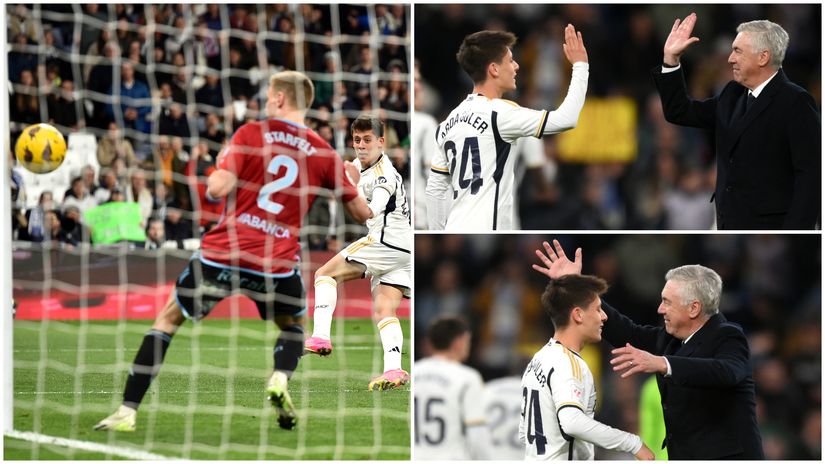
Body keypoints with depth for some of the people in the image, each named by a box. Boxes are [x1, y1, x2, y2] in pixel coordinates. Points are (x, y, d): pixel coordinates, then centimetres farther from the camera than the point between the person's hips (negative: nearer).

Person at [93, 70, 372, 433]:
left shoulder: (250, 134, -1)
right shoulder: (322, 154, 6)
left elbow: (218, 189, -10)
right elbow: (361, 212, 13)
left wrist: (218, 169, 12)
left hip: (221, 253, -2)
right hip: (277, 263, 2)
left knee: (168, 319, 16)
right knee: (293, 326, 30)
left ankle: (127, 412, 8)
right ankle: (280, 380, -3)